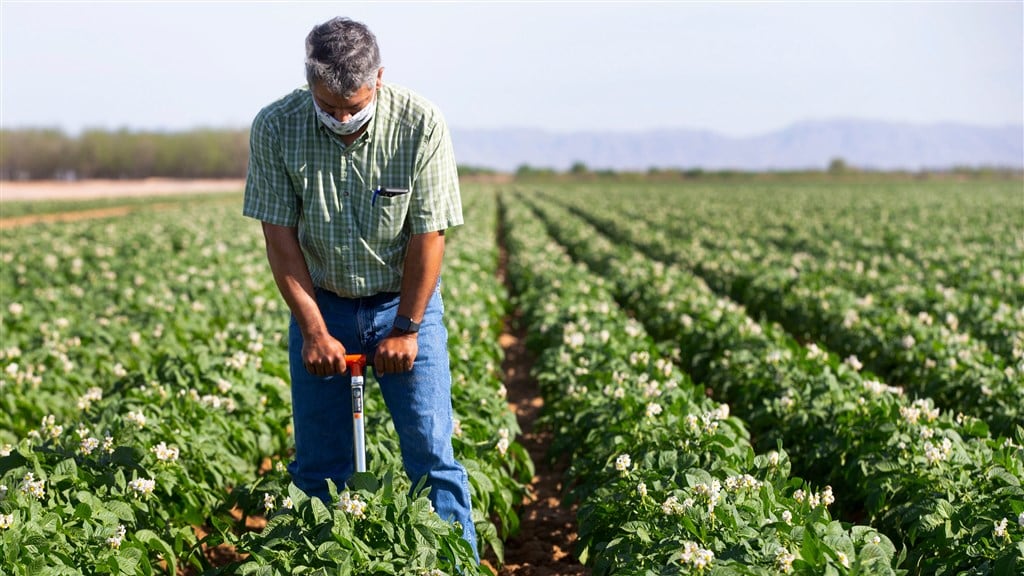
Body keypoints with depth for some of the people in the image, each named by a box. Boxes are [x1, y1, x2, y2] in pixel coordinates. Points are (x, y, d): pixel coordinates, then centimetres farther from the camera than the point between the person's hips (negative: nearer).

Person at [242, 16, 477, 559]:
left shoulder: (420, 124, -19)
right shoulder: (275, 128, -15)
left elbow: (428, 235, -14)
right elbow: (280, 236, -9)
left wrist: (406, 329, -11)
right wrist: (314, 330, -11)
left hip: (404, 302, -1)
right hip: (320, 303, 2)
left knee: (432, 455, -4)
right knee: (317, 463, 5)